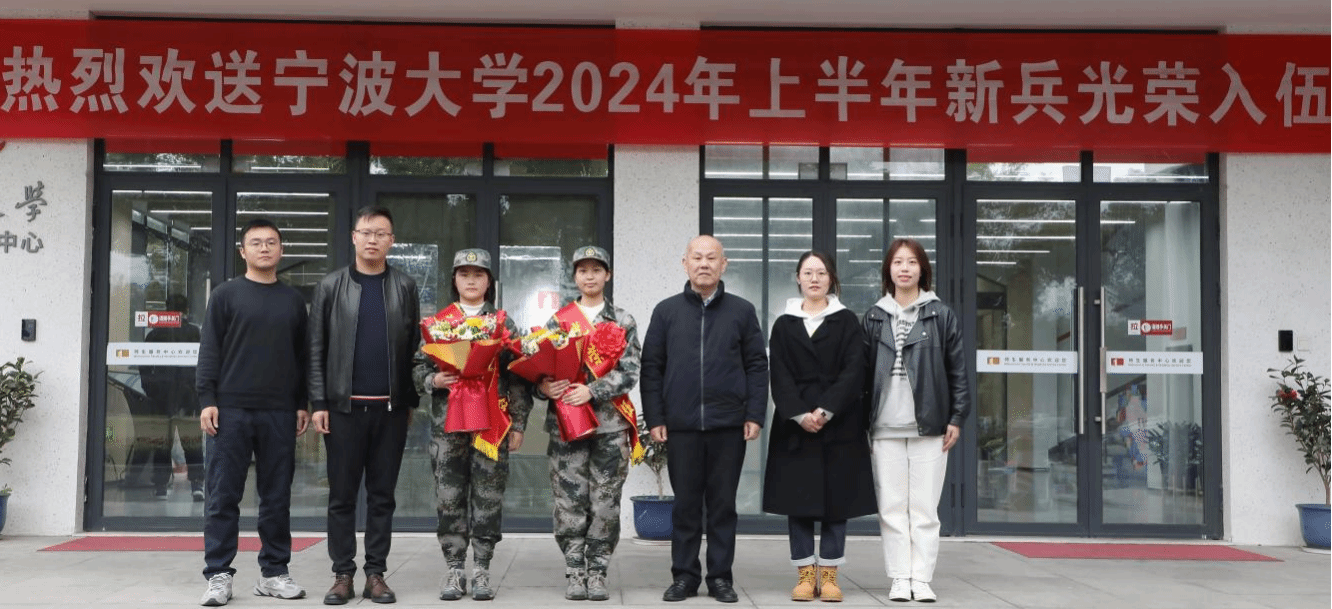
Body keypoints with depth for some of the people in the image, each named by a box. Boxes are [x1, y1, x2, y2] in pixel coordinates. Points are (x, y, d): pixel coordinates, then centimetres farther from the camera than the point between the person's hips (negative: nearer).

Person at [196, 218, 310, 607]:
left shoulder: (293, 300, 13)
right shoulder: (226, 295, 5)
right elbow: (209, 351, 1)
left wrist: (303, 404, 8)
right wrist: (207, 400, -8)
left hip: (280, 413, 3)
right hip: (231, 409, -2)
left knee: (277, 496, 6)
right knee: (223, 496, -1)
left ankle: (273, 572, 14)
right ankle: (218, 575, 6)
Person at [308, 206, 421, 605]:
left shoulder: (405, 287, 7)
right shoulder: (331, 286, 5)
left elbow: (414, 347, 7)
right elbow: (317, 349, 2)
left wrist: (412, 401, 3)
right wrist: (318, 403, -4)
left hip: (391, 407, 1)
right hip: (344, 406, -1)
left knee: (382, 494, 6)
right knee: (342, 494, 4)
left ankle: (376, 574, 13)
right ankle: (343, 574, 12)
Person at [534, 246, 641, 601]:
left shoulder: (623, 322, 8)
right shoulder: (557, 321, 11)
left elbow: (629, 373, -2)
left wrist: (591, 391, -15)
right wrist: (543, 386, -15)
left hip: (611, 425, 0)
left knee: (605, 503, 1)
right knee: (570, 502, 0)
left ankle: (597, 572, 10)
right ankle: (574, 573, 9)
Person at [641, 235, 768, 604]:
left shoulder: (742, 311, 6)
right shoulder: (666, 311, 6)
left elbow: (757, 366, 5)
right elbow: (651, 368, 5)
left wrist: (755, 415, -3)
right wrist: (654, 418, -1)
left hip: (729, 425, 0)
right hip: (681, 425, 0)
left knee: (723, 504, 7)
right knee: (686, 505, 7)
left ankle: (721, 577, 15)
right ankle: (684, 576, 16)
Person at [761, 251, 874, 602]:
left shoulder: (847, 322, 6)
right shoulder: (784, 325, 9)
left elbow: (853, 372, -5)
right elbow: (779, 376, 0)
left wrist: (826, 410, -16)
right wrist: (800, 414, -14)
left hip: (840, 425, -1)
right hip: (794, 425, 1)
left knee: (837, 498, 0)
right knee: (798, 499, 1)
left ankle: (829, 574, 8)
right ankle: (805, 574, 8)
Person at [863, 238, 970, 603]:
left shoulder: (941, 315, 4)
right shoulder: (874, 317, 9)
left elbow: (958, 370, 3)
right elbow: (863, 371, 8)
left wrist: (957, 418, -3)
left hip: (930, 426, -2)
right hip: (886, 427, 2)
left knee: (924, 508, 1)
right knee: (892, 508, 3)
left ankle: (922, 579, 8)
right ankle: (900, 578, 9)